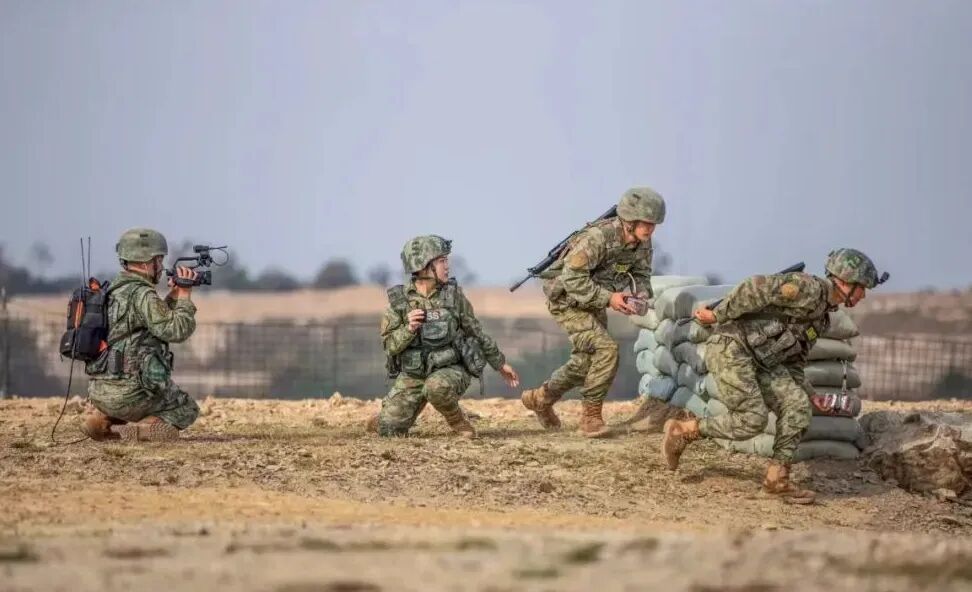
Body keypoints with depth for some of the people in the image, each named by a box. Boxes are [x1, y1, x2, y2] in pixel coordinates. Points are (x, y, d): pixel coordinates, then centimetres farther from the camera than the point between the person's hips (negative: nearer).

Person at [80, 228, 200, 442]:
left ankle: (101, 420, 12)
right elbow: (178, 330, -18)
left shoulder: (113, 290, 14)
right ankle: (142, 429, -13)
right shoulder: (142, 295, -14)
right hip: (128, 395, -8)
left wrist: (173, 296, 14)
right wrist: (184, 296, -6)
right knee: (187, 410, 15)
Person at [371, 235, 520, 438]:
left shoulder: (453, 295, -4)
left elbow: (475, 331, 7)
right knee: (388, 430, -10)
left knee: (437, 386, -38)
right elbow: (390, 345, -5)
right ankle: (420, 403, 21)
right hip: (412, 375, 1)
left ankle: (457, 421, -7)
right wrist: (409, 329, -24)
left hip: (450, 371, -1)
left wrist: (500, 364, 13)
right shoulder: (398, 300, -6)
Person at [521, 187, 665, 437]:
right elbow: (572, 278, -32)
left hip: (594, 302, 9)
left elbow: (641, 274, 4)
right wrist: (608, 297, -35)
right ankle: (591, 416, -11)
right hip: (567, 299, -9)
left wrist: (642, 294, -18)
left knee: (587, 362, 17)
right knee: (606, 350, -22)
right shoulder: (597, 238, -33)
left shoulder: (642, 243, -9)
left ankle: (540, 398, 39)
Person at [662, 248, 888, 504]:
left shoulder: (821, 315, 19)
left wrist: (809, 394, 15)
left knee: (796, 405, -4)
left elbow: (794, 357, 26)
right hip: (730, 348, -9)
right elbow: (758, 287, -21)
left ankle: (776, 478, -2)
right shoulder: (809, 287, -14)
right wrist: (717, 315, -16)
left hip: (754, 360, 9)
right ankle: (682, 430, 4)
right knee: (751, 421, -14)